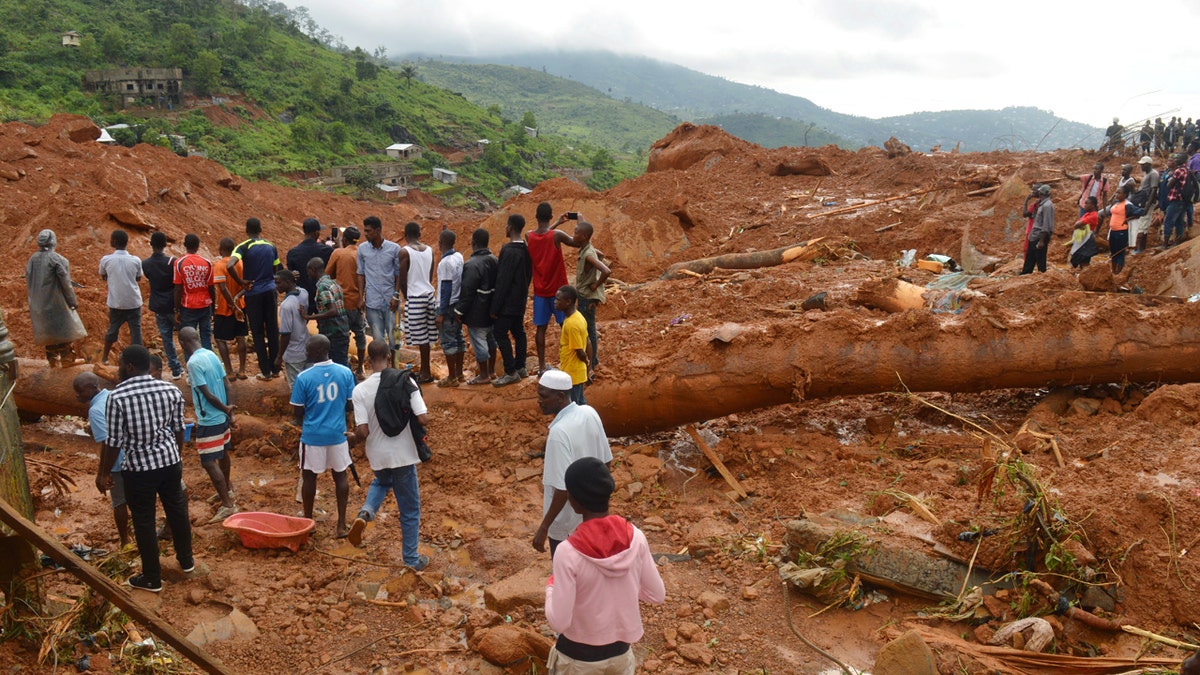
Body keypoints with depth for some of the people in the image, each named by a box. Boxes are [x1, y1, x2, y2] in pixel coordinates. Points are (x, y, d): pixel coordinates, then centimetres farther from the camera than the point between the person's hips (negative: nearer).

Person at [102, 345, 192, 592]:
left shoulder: (118, 396, -17)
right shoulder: (171, 389, -5)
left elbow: (114, 441, -13)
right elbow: (178, 429, 5)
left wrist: (104, 473, 0)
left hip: (138, 468, -4)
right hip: (170, 461, 4)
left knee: (144, 521, 11)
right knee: (177, 510, 21)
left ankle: (152, 578, 22)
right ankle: (186, 560, 39)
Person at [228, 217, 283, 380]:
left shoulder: (244, 247, -10)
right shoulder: (271, 247, 4)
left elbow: (230, 266, -25)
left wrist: (241, 283, -13)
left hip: (253, 293, -3)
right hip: (270, 291, 4)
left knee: (258, 333, 5)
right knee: (273, 330, 10)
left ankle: (266, 371, 8)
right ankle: (275, 369, 17)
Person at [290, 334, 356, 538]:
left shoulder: (303, 378, -15)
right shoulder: (345, 372, -7)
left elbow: (298, 411, -6)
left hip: (312, 435, -2)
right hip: (338, 433, 2)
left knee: (309, 477, 14)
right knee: (340, 475, 12)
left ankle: (308, 521, 27)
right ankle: (342, 524, 15)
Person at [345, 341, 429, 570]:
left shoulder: (360, 390, -12)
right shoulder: (405, 382, -13)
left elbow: (362, 432, -16)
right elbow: (423, 419, -17)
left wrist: (354, 437, 6)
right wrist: (426, 411, 5)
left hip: (377, 456, 2)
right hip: (403, 455, -2)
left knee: (382, 482, 36)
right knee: (410, 510, 14)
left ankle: (366, 513, 8)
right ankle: (412, 559, 24)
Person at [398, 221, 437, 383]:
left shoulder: (404, 251, -10)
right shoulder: (429, 250, 7)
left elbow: (402, 279, -9)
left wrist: (406, 296, 6)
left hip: (415, 297, -6)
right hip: (429, 294, 6)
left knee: (421, 337, -1)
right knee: (425, 336, 11)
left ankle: (426, 373, 4)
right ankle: (424, 370, 19)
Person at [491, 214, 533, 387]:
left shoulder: (508, 251, -22)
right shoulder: (526, 249, 5)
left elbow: (502, 281, -21)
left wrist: (494, 308, -16)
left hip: (508, 302, -9)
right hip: (521, 300, 9)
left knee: (500, 333, -3)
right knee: (518, 332, 15)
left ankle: (511, 372, -2)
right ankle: (520, 367, 23)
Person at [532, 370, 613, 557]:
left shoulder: (559, 432, -30)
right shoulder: (590, 413, -7)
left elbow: (563, 488, -29)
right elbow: (605, 461, 5)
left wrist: (543, 528, -21)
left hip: (566, 522, -8)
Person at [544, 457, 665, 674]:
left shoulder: (569, 552, -28)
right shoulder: (636, 537, -15)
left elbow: (559, 622, -22)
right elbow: (657, 595, -3)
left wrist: (551, 586, -4)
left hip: (577, 657, -3)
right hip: (620, 651, 3)